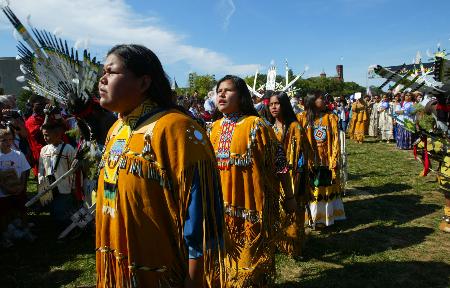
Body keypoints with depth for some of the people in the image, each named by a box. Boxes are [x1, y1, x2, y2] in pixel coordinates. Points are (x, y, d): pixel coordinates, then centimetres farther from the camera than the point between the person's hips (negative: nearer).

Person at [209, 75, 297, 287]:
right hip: (225, 205, 5)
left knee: (254, 257, 11)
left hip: (253, 204, -5)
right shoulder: (215, 128, 4)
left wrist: (289, 197, -6)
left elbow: (279, 162, -9)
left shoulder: (255, 125, -12)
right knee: (231, 255, 21)